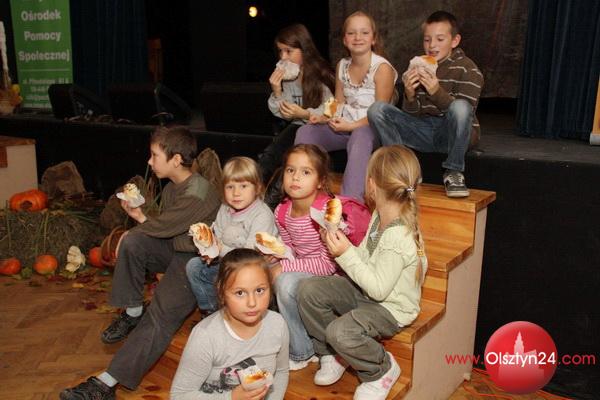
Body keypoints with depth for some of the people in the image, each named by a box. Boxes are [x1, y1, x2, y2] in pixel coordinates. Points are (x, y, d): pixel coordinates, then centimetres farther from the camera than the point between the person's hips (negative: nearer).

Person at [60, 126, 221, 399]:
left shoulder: (197, 195, -24)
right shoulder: (172, 188, 8)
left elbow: (159, 228, -17)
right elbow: (162, 230, 10)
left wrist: (138, 216, 3)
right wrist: (131, 235, -6)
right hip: (175, 250, 8)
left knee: (160, 314, -22)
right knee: (132, 241, -17)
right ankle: (132, 313, -3)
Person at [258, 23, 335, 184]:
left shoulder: (321, 75, -11)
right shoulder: (286, 76, 7)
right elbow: (285, 114, 9)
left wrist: (305, 114, -26)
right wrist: (277, 91, -8)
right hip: (298, 126, 6)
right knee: (269, 154, -20)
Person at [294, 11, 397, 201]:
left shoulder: (382, 68, -9)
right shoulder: (342, 66, 10)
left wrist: (352, 126, -21)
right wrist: (325, 118, -5)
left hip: (372, 129, -6)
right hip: (344, 127, 6)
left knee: (360, 136, -40)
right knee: (305, 132, -13)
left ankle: (351, 200, -47)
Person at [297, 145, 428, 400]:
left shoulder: (399, 238, -30)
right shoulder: (380, 215, -1)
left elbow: (378, 289, -27)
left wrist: (346, 254, -27)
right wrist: (340, 244, -11)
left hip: (390, 307, -9)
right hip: (366, 290, 9)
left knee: (340, 332, -32)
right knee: (308, 290, -7)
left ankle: (382, 370, 1)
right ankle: (331, 354, 13)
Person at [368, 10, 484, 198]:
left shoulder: (468, 70, -5)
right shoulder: (418, 67, 7)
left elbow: (463, 112, -16)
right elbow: (411, 115, 3)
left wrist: (437, 92, -31)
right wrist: (409, 95, -20)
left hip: (452, 134, -3)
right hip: (423, 131, 3)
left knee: (459, 107, -37)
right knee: (377, 109, -14)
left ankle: (453, 172, -18)